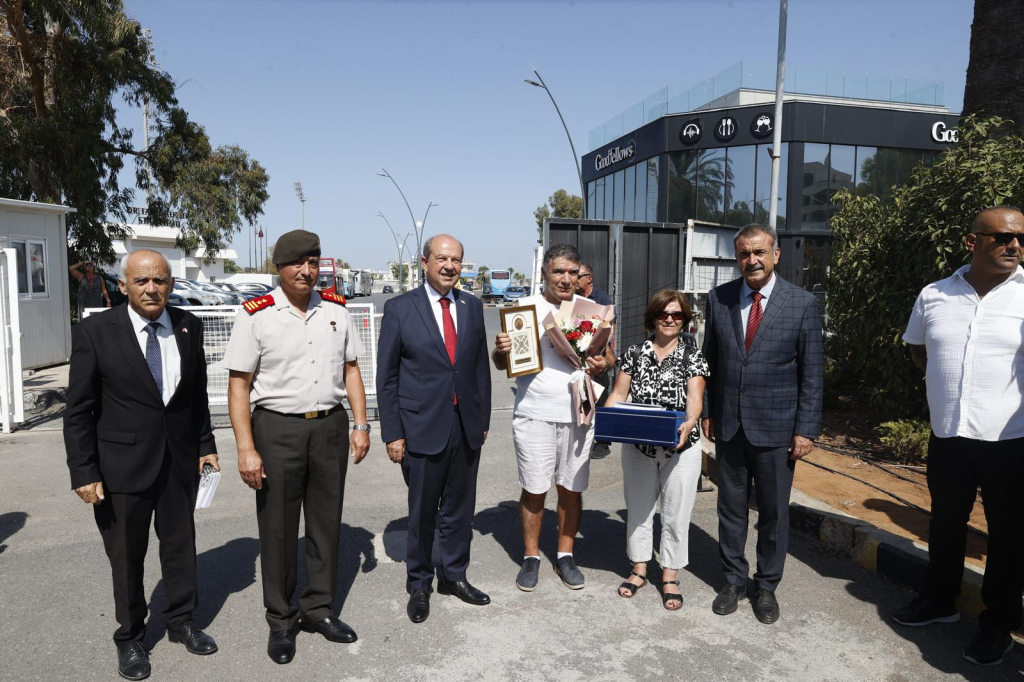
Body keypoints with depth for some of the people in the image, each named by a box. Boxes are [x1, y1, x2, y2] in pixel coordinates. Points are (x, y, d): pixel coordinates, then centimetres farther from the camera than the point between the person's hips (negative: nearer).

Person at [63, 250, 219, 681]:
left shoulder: (188, 326, 0)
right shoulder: (95, 331, -11)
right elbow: (78, 410, -8)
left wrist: (205, 445, 8)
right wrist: (84, 472, -11)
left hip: (180, 459, 3)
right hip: (123, 463, -3)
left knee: (181, 543, 17)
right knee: (127, 555, 12)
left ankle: (181, 621, 38)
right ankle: (130, 637, 33)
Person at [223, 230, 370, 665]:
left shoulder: (336, 310, 5)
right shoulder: (256, 315, -7)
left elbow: (350, 369, 11)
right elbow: (239, 385, -8)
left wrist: (360, 425, 5)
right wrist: (246, 449, -13)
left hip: (330, 425, 4)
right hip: (277, 428, -3)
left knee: (326, 522, 13)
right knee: (278, 528, 8)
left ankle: (318, 609, 32)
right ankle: (280, 621, 27)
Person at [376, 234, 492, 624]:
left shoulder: (472, 306, 7)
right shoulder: (400, 309, -5)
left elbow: (481, 367, 11)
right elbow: (386, 377, -4)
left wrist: (483, 419, 9)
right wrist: (392, 434, -7)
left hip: (467, 427, 4)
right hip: (423, 428, -3)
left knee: (460, 508, 16)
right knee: (422, 513, 10)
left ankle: (454, 576, 36)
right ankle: (419, 585, 30)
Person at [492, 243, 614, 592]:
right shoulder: (524, 308, 1)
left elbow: (609, 355, 11)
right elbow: (501, 363, 4)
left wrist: (603, 364, -12)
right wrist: (500, 350, -19)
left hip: (578, 414, 2)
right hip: (534, 415, -1)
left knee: (571, 489, 10)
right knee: (534, 490, 6)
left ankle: (565, 556, 27)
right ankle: (531, 557, 23)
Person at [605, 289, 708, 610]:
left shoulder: (693, 357, -1)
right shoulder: (634, 353, 4)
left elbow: (695, 397, -13)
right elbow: (619, 394, 2)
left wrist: (689, 422, -34)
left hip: (680, 448, -1)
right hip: (638, 447, 2)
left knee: (676, 514, 6)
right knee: (638, 510, 13)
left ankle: (670, 576, 22)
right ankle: (639, 569, 30)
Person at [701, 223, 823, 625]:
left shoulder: (802, 304, -5)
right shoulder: (718, 298, 2)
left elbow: (812, 374, -4)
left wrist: (806, 429, -7)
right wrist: (707, 411, 4)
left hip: (776, 426, -2)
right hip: (729, 424, 2)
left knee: (774, 512, 10)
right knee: (731, 506, 13)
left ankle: (767, 587, 29)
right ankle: (733, 580, 31)